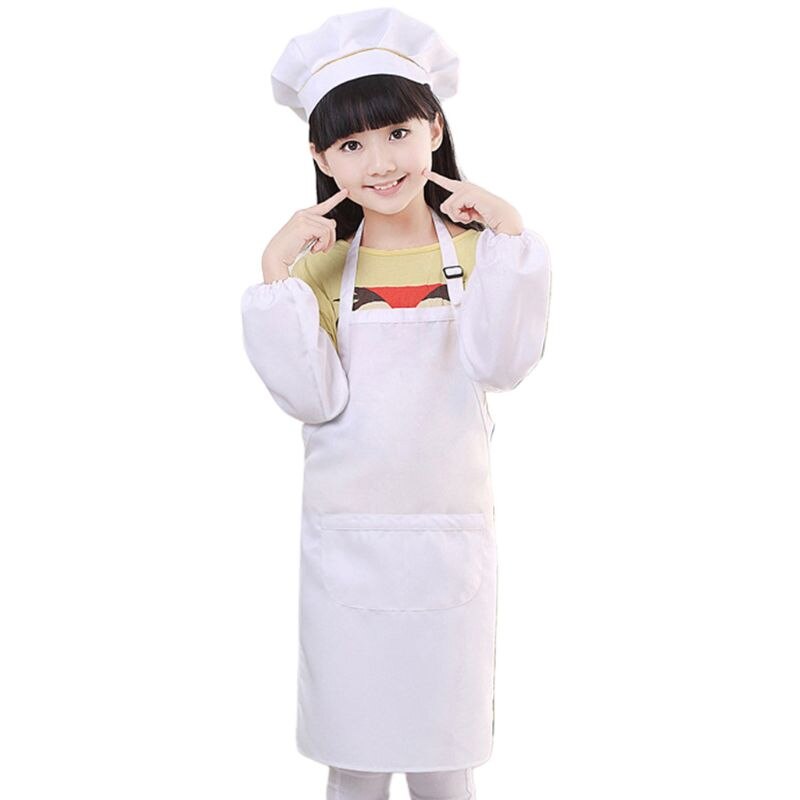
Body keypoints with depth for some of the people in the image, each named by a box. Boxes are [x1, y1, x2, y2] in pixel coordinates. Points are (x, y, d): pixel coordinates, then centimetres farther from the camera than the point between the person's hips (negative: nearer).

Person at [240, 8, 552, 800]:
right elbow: (312, 398, -11)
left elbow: (499, 364, -16)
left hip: (451, 534, 0)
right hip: (345, 541, 1)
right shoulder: (319, 263, 1)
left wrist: (507, 236, -19)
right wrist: (276, 273, -16)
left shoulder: (476, 250, 0)